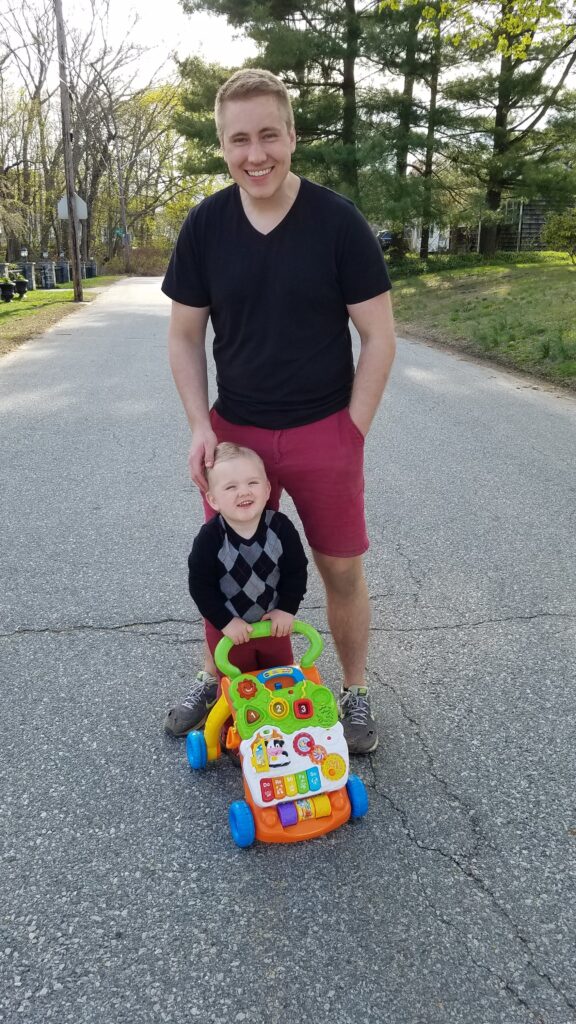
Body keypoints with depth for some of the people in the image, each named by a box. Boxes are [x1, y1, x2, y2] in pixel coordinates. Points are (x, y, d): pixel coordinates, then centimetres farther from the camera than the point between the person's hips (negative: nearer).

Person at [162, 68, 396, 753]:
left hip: (323, 431, -2)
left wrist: (350, 433, -8)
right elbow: (184, 337, 5)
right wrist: (201, 428, -4)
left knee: (341, 570, 8)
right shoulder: (204, 225, -2)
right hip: (233, 431, 2)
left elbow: (378, 337, -5)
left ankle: (354, 691, 31)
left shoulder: (338, 222, -9)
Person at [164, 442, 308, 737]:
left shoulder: (280, 527, -21)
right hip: (227, 626, -3)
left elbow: (296, 572, -10)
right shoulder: (210, 538, -26)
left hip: (273, 619, 3)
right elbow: (200, 585, -19)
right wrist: (225, 622, -20)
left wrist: (286, 609, -14)